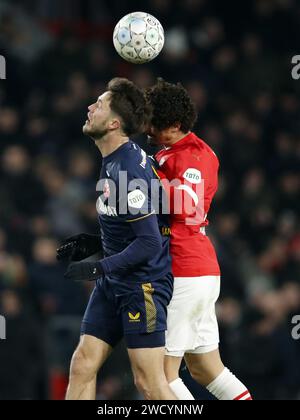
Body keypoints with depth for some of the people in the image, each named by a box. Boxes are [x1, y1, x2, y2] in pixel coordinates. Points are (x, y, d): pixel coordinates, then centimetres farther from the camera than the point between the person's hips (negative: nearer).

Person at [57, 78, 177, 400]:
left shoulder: (125, 170, -21)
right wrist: (96, 244, 12)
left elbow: (150, 242, -23)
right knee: (82, 366, 5)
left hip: (142, 283, -10)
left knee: (149, 382, -7)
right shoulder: (115, 160, 9)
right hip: (113, 283, 10)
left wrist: (99, 268, -21)